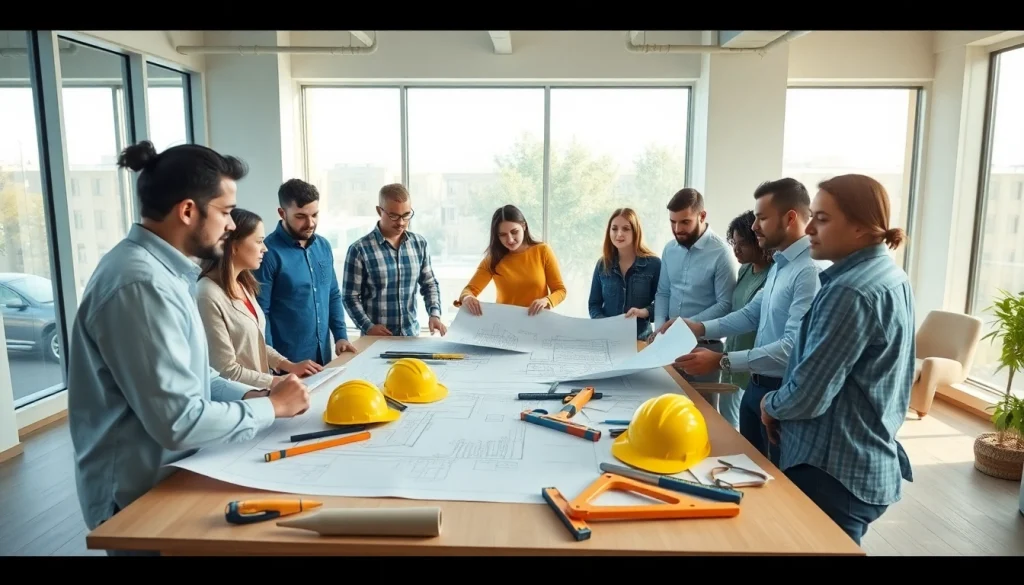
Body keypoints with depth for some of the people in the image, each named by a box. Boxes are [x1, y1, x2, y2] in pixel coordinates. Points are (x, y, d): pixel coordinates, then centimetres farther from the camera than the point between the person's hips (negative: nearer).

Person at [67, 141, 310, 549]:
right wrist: (271, 407, -14)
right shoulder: (142, 283, -25)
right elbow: (180, 422, -27)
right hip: (139, 499, -9)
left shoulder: (161, 269, 6)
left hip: (165, 476, 9)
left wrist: (254, 394, -1)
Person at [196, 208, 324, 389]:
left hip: (258, 391, 8)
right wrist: (279, 382, -11)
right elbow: (227, 372, -17)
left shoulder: (243, 285, 8)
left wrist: (290, 366, 3)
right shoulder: (208, 296, -19)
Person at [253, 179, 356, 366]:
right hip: (287, 362, -6)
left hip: (323, 357, 6)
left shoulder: (324, 246, 5)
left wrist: (341, 336, 4)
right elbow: (260, 313, -14)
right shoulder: (269, 253, -15)